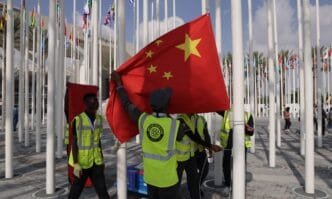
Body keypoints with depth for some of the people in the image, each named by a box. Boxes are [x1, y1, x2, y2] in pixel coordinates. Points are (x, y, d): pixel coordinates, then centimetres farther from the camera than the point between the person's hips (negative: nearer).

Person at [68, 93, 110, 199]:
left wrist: (102, 159, 14)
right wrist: (76, 163, -16)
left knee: (102, 189, 5)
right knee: (76, 190, 11)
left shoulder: (99, 119, 4)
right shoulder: (78, 120, -13)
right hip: (82, 162, -4)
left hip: (96, 161, 5)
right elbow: (74, 143, -11)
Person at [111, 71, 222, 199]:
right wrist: (210, 146, 17)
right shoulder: (175, 125, -15)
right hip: (167, 179, -4)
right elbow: (194, 136, 0)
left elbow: (127, 105, 6)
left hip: (149, 177, 4)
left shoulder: (143, 120, -8)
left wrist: (118, 83, 17)